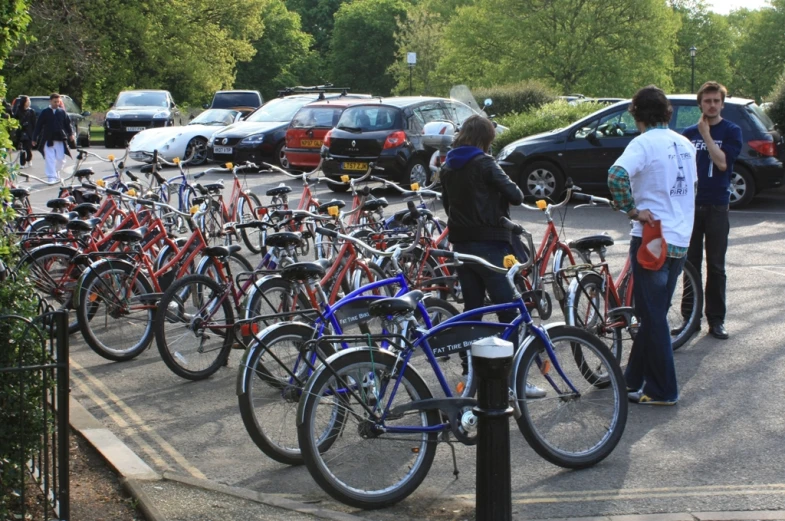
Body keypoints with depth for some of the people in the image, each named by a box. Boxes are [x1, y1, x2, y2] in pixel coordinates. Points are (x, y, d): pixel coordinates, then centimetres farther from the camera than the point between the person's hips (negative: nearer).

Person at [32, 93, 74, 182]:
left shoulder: (62, 112, 9)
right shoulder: (45, 112, 2)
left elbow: (67, 124, 10)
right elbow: (38, 125, 4)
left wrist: (70, 134, -5)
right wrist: (34, 138, 3)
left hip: (60, 140, 2)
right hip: (48, 140, -2)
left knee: (61, 159, 3)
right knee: (50, 159, -7)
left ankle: (56, 172, 28)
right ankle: (51, 177, -6)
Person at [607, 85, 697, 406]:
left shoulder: (645, 143, -13)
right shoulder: (685, 145, 11)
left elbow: (617, 175, -31)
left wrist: (632, 210, -19)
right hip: (681, 241, 8)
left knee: (653, 317, 1)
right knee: (654, 314, 16)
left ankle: (662, 391, 6)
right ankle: (634, 378, 27)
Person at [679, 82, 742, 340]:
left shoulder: (731, 131, 0)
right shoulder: (689, 133, 8)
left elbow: (723, 162, -15)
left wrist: (706, 134, -14)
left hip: (717, 207, -3)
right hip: (690, 205, 3)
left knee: (715, 266, 2)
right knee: (691, 265, 6)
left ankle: (716, 320, 9)